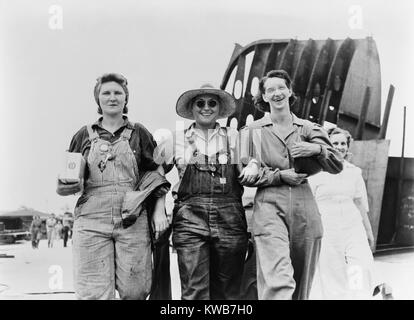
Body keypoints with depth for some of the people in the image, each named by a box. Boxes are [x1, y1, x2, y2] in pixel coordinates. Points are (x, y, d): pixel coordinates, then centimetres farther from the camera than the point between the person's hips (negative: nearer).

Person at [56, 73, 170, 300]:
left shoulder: (139, 133, 12)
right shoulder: (84, 135, 14)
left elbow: (156, 174, 10)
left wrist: (159, 211, 0)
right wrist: (67, 185, -5)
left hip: (133, 221, 0)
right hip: (91, 221, 0)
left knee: (135, 290, 1)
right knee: (93, 293, -5)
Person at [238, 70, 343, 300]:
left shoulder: (307, 129, 15)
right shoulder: (253, 131, 10)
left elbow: (337, 166, 11)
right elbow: (246, 175, 4)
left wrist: (317, 148, -7)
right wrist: (279, 175, -7)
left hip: (304, 206, 3)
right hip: (269, 206, -3)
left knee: (302, 283, 9)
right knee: (278, 282, -20)